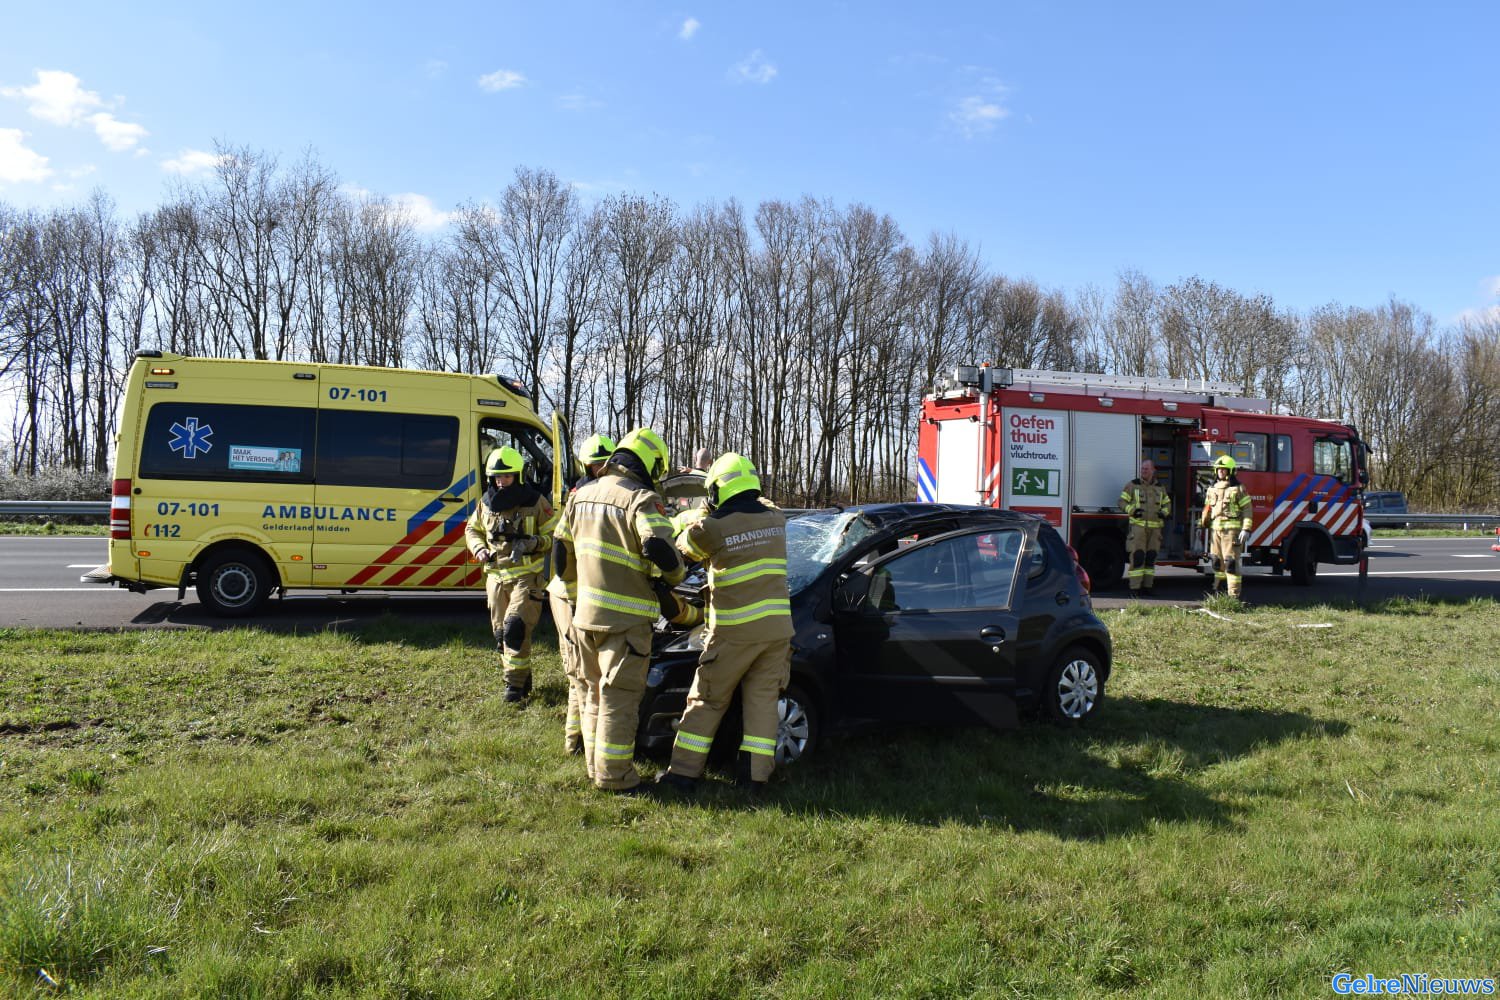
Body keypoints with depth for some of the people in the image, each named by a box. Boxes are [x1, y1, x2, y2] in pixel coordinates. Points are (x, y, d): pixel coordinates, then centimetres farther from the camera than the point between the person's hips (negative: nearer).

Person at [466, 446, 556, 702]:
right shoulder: (486, 502, 6)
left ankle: (515, 683, -6)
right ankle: (522, 677, 27)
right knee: (501, 633, 10)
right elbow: (472, 529, 21)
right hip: (496, 576, 6)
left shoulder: (536, 502, -7)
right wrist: (479, 548, 1)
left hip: (526, 577, -5)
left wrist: (532, 543, -21)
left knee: (515, 628, -17)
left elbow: (554, 535, -3)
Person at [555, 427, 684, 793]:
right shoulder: (642, 499, -14)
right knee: (620, 696, 1)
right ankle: (614, 775, 7)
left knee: (597, 691, 20)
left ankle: (596, 764, 28)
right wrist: (676, 575, -6)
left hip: (585, 613, 7)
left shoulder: (583, 495, 11)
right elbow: (660, 550, -26)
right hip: (625, 618, -7)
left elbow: (564, 550, 18)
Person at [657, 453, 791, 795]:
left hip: (734, 632, -4)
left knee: (707, 701, 8)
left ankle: (683, 771, 12)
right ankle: (755, 774, 10)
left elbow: (683, 545, 7)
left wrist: (692, 521, 27)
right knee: (763, 700, 10)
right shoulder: (775, 519, 3)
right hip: (776, 628, 4)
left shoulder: (713, 528, -12)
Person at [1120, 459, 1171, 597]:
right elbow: (1122, 501, 3)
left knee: (1151, 557, 6)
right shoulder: (1132, 485, 4)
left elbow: (1167, 503, 24)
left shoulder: (1160, 488, 15)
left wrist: (1164, 512, 2)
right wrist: (1131, 510, -14)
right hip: (1138, 526, -4)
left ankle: (1147, 586, 14)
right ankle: (1134, 588, -12)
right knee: (1137, 556, -12)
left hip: (1155, 527, 4)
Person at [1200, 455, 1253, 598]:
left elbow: (1247, 509, -6)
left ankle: (1234, 595, -7)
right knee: (1217, 561, 11)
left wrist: (1246, 529, -14)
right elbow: (1207, 510, 21)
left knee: (1231, 562, -9)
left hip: (1232, 530, -6)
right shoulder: (1212, 489, 14)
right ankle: (1217, 589, 21)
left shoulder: (1238, 489, -3)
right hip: (1216, 529, 6)